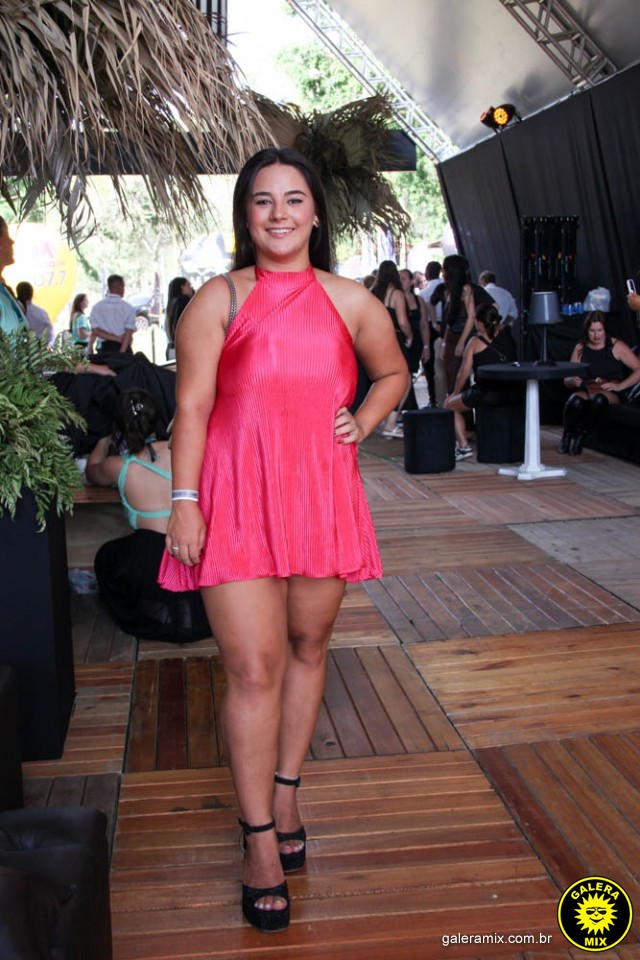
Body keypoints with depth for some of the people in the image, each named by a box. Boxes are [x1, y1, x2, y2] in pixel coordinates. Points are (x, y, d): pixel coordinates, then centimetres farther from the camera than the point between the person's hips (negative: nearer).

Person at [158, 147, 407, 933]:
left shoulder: (351, 301, 8)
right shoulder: (219, 299, 1)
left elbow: (391, 374, 23)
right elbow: (192, 404, -4)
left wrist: (361, 424, 4)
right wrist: (184, 500, -11)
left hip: (321, 495, 3)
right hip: (236, 499, -3)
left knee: (308, 646, 13)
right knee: (252, 668, -5)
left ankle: (284, 795, 32)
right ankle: (261, 842, 8)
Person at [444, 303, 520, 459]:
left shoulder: (475, 342, -3)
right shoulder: (507, 333, 6)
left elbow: (463, 374, 1)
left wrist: (455, 393, 15)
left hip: (487, 394, -6)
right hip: (514, 394, 6)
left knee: (450, 405, 19)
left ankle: (463, 446, 3)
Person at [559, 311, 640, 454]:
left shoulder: (616, 346, 5)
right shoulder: (580, 349, 13)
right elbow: (567, 380, 12)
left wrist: (619, 386, -13)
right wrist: (573, 381, -12)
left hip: (611, 393, -2)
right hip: (585, 390, 2)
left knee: (597, 398, -40)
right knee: (576, 400, -36)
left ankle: (581, 436, -21)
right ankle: (567, 436, -14)